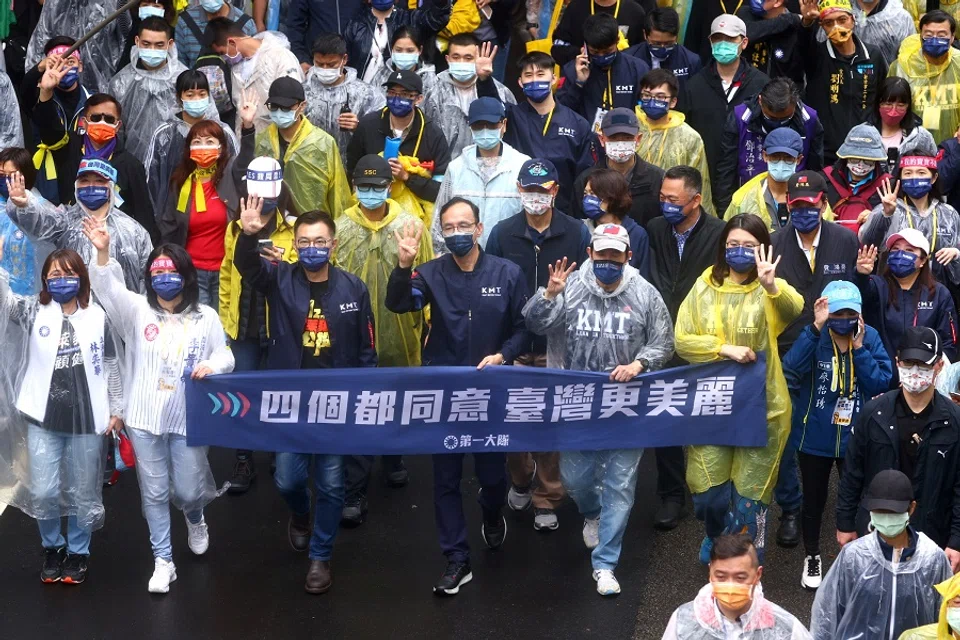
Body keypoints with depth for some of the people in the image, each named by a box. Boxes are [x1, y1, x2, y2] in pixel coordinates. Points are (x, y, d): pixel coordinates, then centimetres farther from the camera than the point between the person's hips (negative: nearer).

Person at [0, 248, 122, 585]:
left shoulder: (97, 317, 2)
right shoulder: (33, 312, 1)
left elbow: (110, 366, 7)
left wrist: (116, 409, 6)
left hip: (86, 420, 0)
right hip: (43, 419, 0)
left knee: (83, 493, 9)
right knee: (43, 493, 1)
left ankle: (78, 552, 30)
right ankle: (52, 548, 27)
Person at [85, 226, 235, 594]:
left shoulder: (206, 317, 1)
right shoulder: (138, 311, -1)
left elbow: (226, 358, 6)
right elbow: (108, 288, -18)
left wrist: (212, 366, -18)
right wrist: (103, 252, -36)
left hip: (189, 419, 0)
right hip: (145, 419, 1)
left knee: (188, 490, 5)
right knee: (154, 492, 7)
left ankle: (195, 519, 43)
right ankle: (163, 561, 20)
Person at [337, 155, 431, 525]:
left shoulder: (411, 226, -5)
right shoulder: (340, 229, -4)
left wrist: (424, 321, -1)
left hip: (400, 335, 1)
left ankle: (393, 459, 45)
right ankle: (354, 491, 6)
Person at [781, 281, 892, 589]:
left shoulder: (870, 337, -9)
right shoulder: (813, 336, -14)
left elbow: (882, 384, -17)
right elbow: (791, 369, -33)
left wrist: (859, 349, -24)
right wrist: (816, 328, -38)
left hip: (856, 437, 1)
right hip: (815, 437, -1)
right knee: (814, 500, 16)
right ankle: (812, 557, 37)